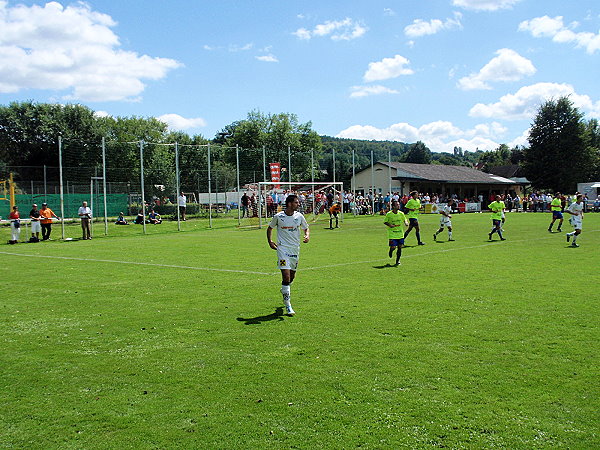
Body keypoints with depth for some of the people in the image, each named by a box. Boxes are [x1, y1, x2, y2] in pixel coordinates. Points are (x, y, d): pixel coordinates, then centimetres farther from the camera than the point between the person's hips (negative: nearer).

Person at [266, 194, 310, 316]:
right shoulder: (278, 217, -6)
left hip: (295, 249, 4)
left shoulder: (299, 216, 1)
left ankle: (286, 293, 43)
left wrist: (307, 236, -7)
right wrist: (270, 241, 3)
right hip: (283, 248, -4)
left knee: (292, 276, 12)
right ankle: (288, 305, -9)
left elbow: (306, 228, 14)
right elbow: (269, 228, 11)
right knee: (286, 276, -13)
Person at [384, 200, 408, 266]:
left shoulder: (401, 213, 1)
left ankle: (398, 260, 18)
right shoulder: (389, 214, -9)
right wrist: (389, 225, -18)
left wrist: (406, 223, -8)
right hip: (392, 234, -3)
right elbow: (385, 222, 0)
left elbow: (405, 220, 14)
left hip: (400, 234, 3)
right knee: (393, 247, -9)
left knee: (400, 247, 2)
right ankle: (390, 251, 29)